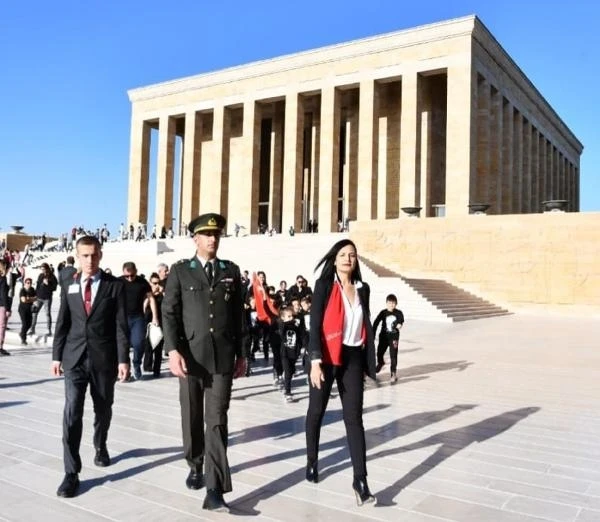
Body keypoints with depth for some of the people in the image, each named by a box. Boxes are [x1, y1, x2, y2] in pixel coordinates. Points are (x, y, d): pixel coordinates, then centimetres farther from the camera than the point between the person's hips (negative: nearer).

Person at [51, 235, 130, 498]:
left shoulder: (115, 286, -3)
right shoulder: (70, 287, 7)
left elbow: (121, 325, -6)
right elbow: (62, 324, 10)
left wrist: (123, 359, -10)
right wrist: (56, 355, 7)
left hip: (104, 358, -1)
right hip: (74, 357, 1)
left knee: (103, 409, 15)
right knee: (72, 412, -8)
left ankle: (100, 447, 43)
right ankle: (71, 473, -2)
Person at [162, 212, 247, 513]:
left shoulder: (231, 271, 9)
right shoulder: (180, 271, 3)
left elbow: (238, 315, 11)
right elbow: (169, 313, -3)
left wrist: (241, 353, 10)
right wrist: (173, 350, -15)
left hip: (223, 357, 0)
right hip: (191, 355, 0)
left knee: (217, 421, -4)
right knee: (192, 418, 13)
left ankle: (215, 490, -4)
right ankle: (196, 466, 36)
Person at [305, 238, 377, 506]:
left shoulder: (363, 289, 8)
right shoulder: (324, 286, -5)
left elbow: (366, 325, 13)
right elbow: (315, 325, -10)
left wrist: (369, 360, 10)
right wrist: (315, 361, -18)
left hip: (353, 358, 3)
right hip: (327, 357, -2)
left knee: (354, 418, -2)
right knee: (316, 412, 12)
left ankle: (360, 480, -2)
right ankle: (312, 462, 34)